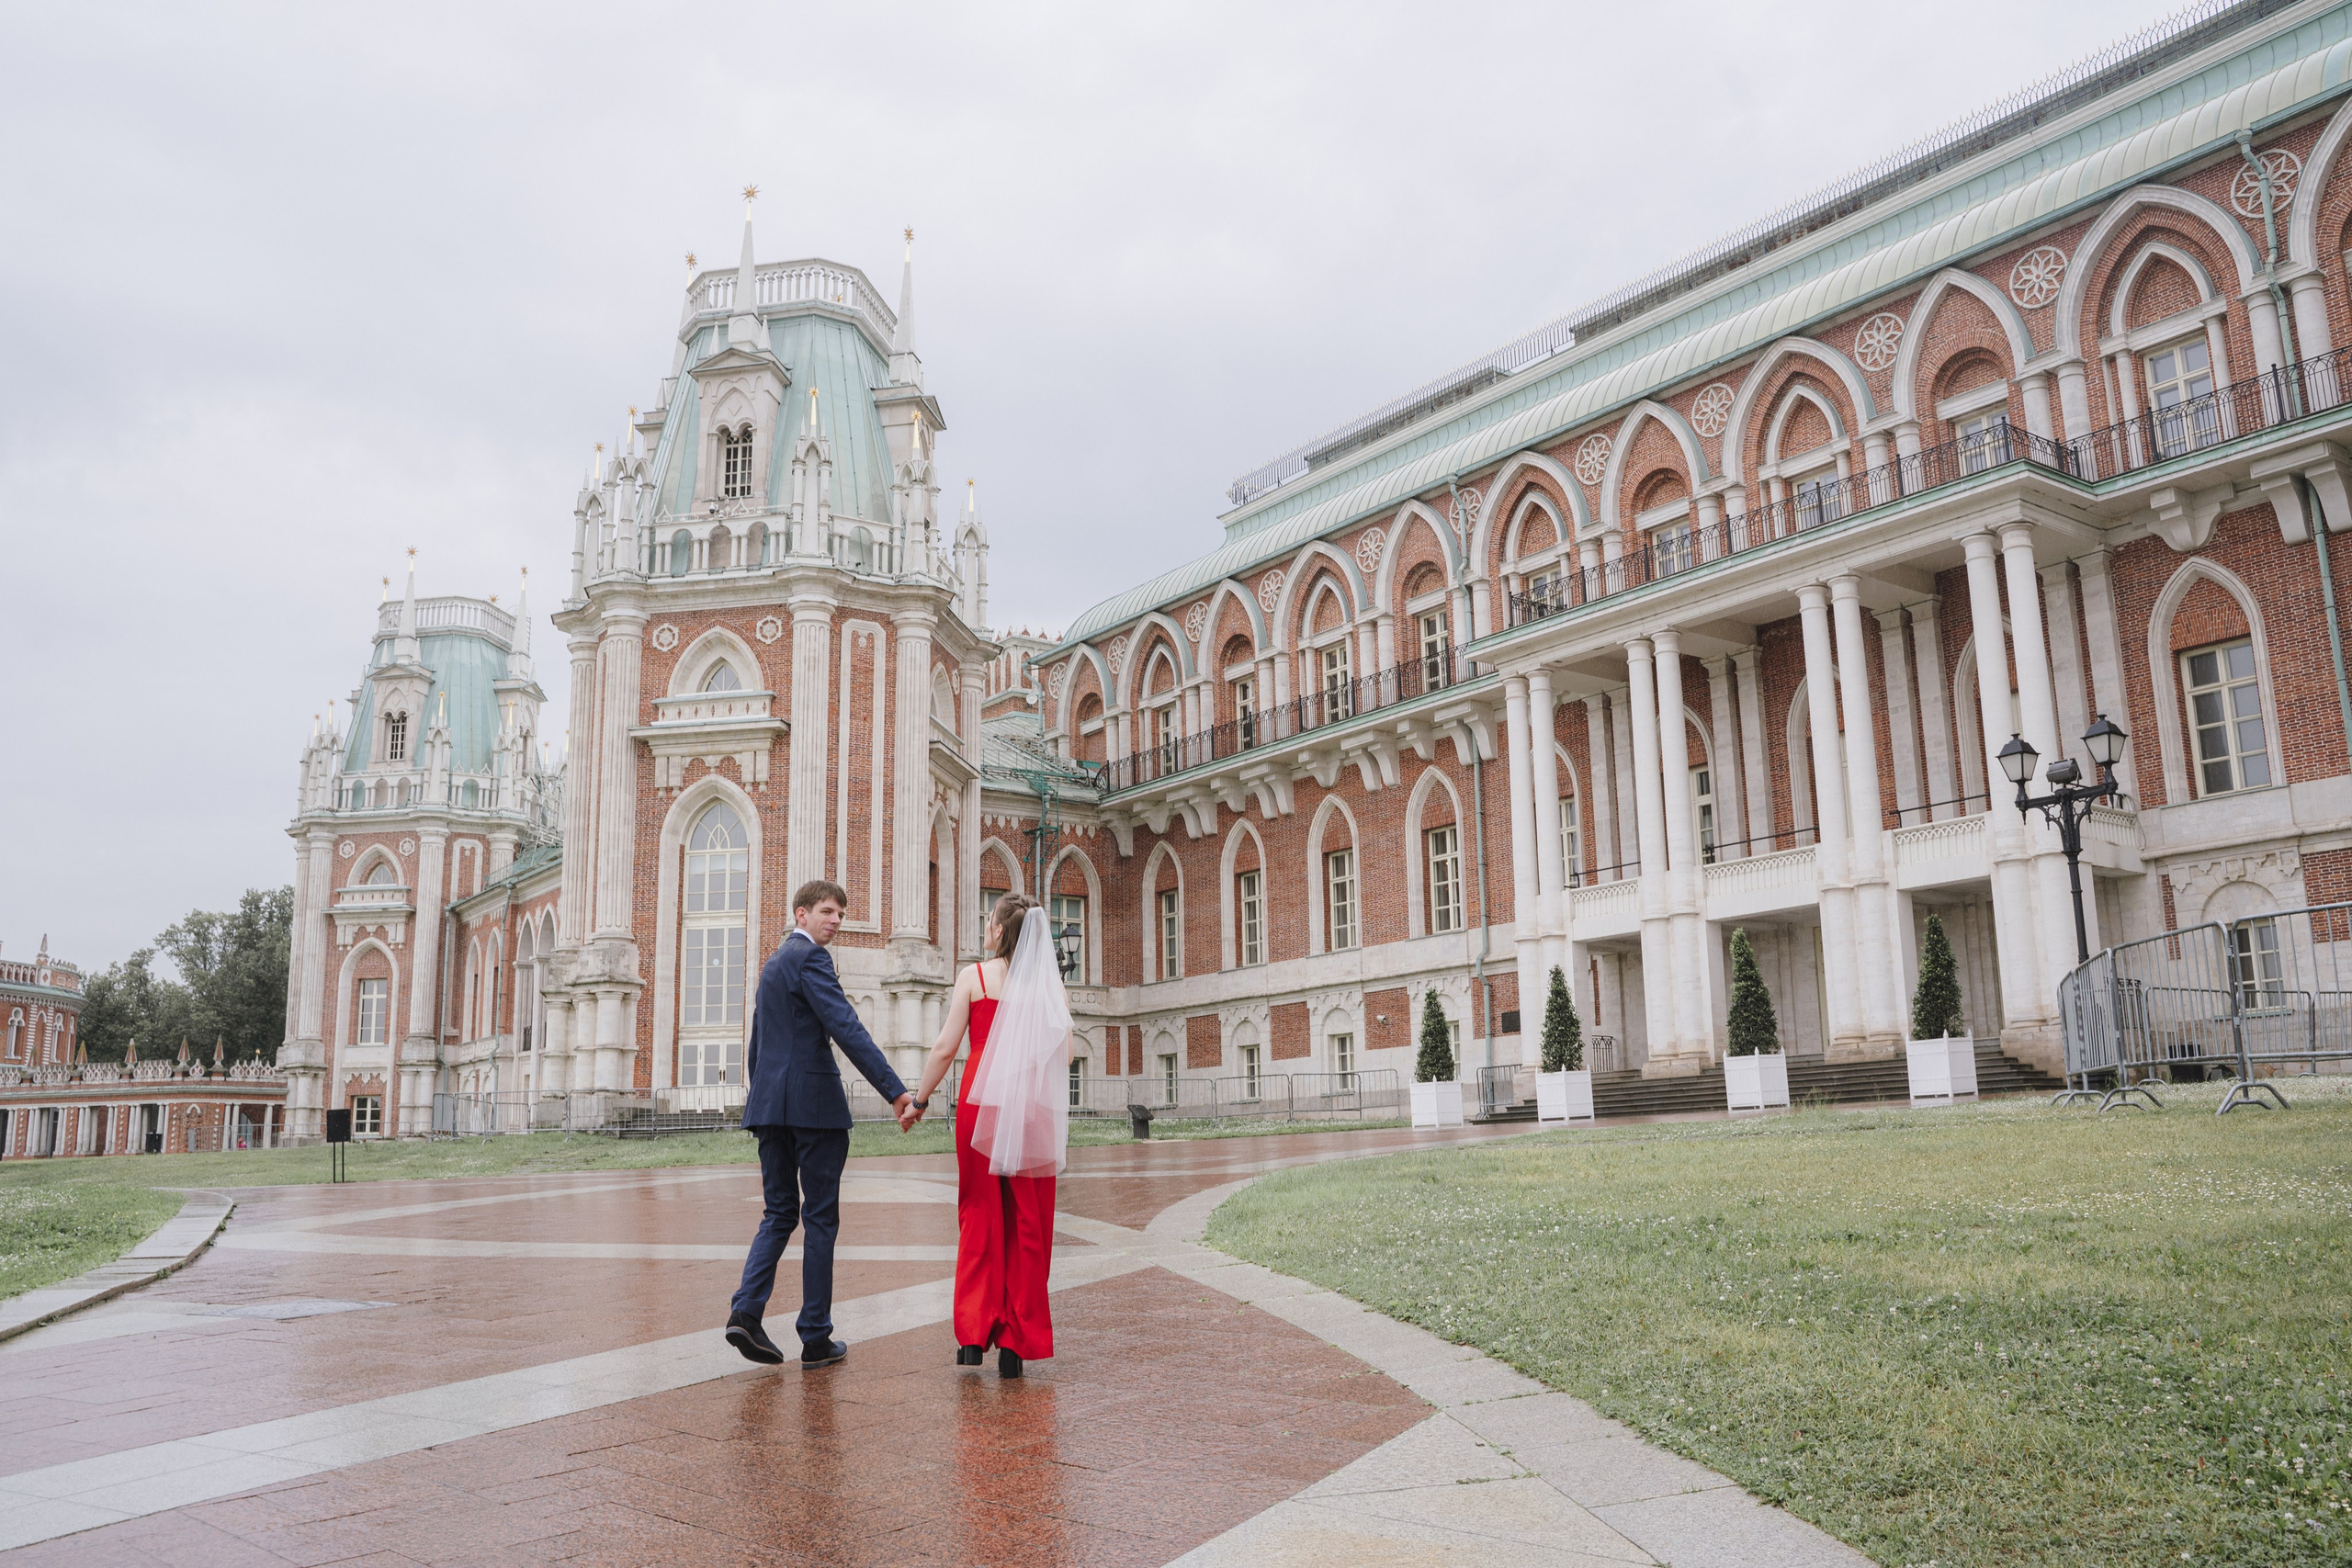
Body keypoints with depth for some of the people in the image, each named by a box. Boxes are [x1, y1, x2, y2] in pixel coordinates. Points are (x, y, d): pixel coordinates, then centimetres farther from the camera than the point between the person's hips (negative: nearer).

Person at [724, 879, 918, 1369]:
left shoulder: (773, 965, 20)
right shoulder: (810, 957, -9)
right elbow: (846, 1028, -21)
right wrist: (896, 1092, -25)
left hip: (770, 1103, 8)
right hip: (813, 1102, -8)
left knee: (780, 1213, 13)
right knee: (820, 1218, 0)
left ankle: (746, 1310, -4)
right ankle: (816, 1338, 5)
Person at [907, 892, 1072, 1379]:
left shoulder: (975, 976, -1)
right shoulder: (1051, 984, 6)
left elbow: (945, 1049, -3)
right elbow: (1064, 1055, 4)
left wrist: (920, 1100, 9)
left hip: (982, 1103, -1)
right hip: (1034, 1111, 1)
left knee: (980, 1217, 9)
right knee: (1027, 1224, 6)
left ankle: (974, 1333, 5)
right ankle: (1015, 1343, 7)